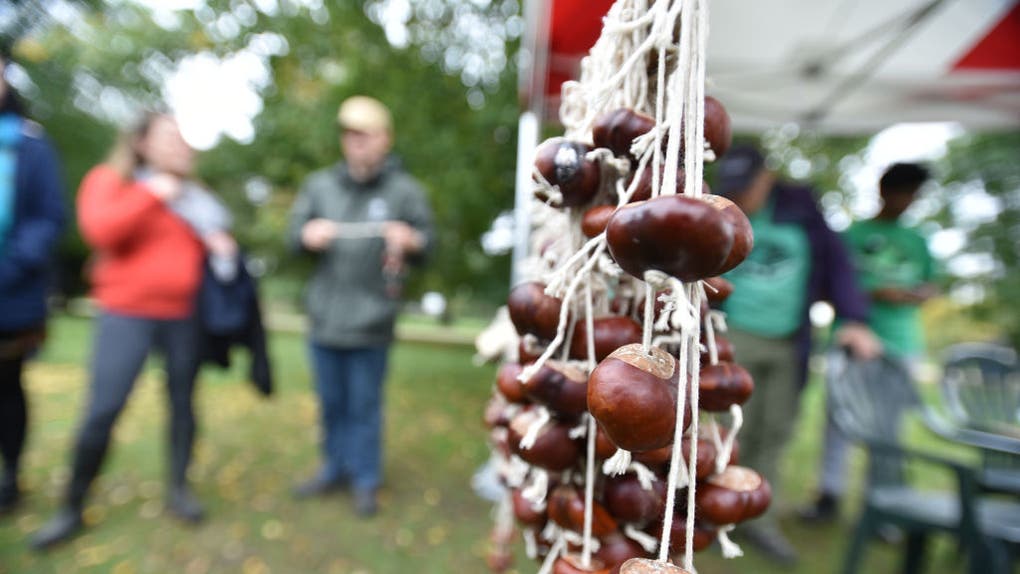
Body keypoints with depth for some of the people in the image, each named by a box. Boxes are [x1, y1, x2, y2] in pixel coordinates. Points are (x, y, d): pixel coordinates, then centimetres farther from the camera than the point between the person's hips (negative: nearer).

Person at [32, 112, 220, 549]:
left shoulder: (190, 193, 14)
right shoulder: (110, 178, 4)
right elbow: (99, 229, -14)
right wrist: (152, 195, -12)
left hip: (184, 316, 4)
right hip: (126, 314, -3)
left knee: (183, 403, 6)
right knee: (102, 411, -4)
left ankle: (179, 489, 21)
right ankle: (72, 508, 15)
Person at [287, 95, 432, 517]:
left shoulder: (404, 189, -2)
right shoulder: (320, 184, 8)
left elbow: (426, 239, 0)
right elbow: (295, 232, 10)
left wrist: (409, 240, -22)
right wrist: (308, 235, -12)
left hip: (371, 323, -4)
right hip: (325, 318, 4)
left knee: (365, 405, 8)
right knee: (331, 401, 18)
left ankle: (366, 481, 27)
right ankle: (335, 469, 38)